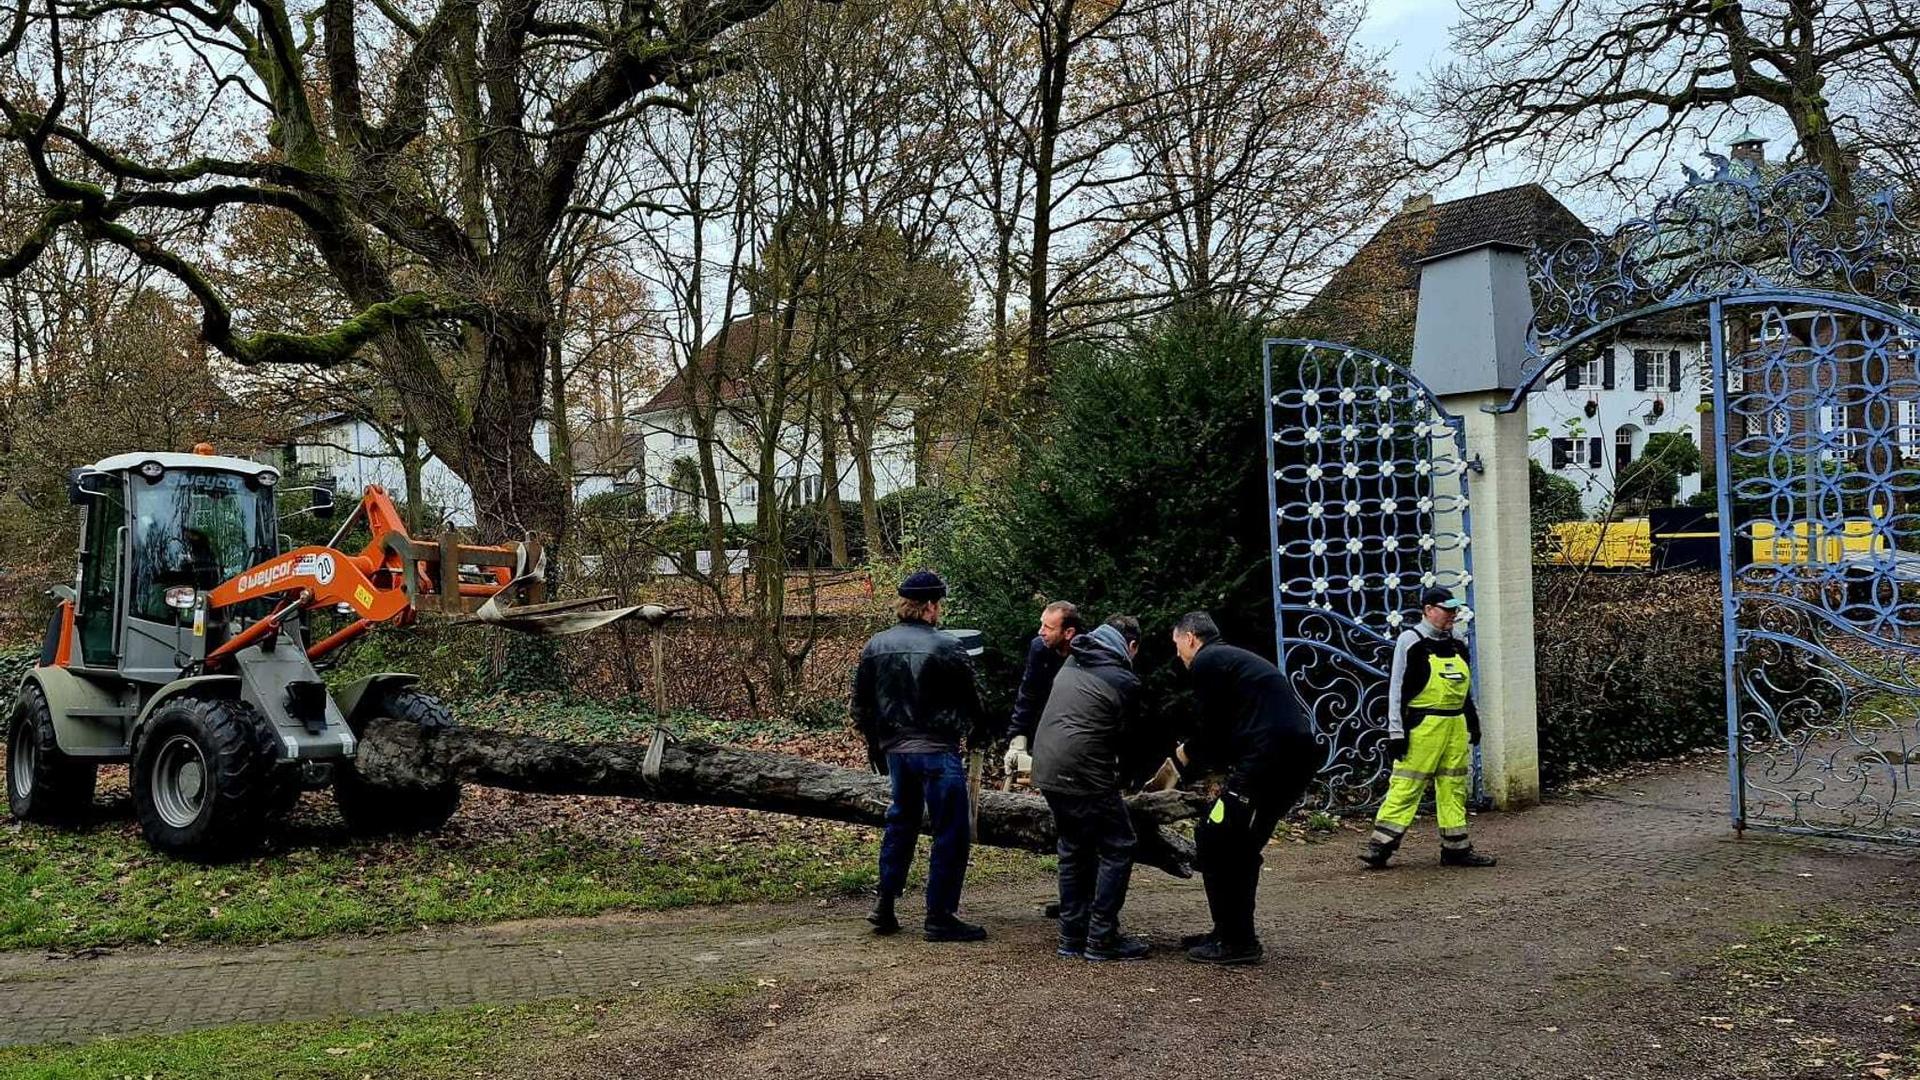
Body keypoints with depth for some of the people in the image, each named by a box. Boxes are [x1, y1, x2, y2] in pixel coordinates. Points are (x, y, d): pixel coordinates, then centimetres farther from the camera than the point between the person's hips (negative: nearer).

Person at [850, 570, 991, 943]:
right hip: (937, 751, -7)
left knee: (901, 822, 21)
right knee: (951, 832, 2)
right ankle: (940, 917, 4)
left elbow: (861, 703, 13)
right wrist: (976, 731, 17)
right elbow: (970, 702, -4)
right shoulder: (946, 649, -12)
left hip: (895, 750, 7)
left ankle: (884, 906, 21)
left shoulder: (875, 646, 5)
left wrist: (875, 744, 24)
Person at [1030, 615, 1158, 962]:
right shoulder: (1124, 681, -5)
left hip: (1047, 770, 8)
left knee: (1074, 850, 18)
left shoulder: (1071, 665, 17)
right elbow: (1129, 739, 2)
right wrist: (1129, 778, 22)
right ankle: (1102, 939, 2)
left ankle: (1072, 936, 19)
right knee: (1117, 848, 3)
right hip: (1084, 775, -8)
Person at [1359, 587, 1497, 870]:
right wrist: (1396, 732, -14)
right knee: (1406, 785, -8)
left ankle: (1456, 848, 17)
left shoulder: (1457, 644, 14)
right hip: (1422, 727, -7)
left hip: (1456, 726, 7)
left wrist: (1473, 722, 21)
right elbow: (1396, 688, -10)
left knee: (1455, 787, 10)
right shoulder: (1411, 641, -8)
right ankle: (1379, 846, -4)